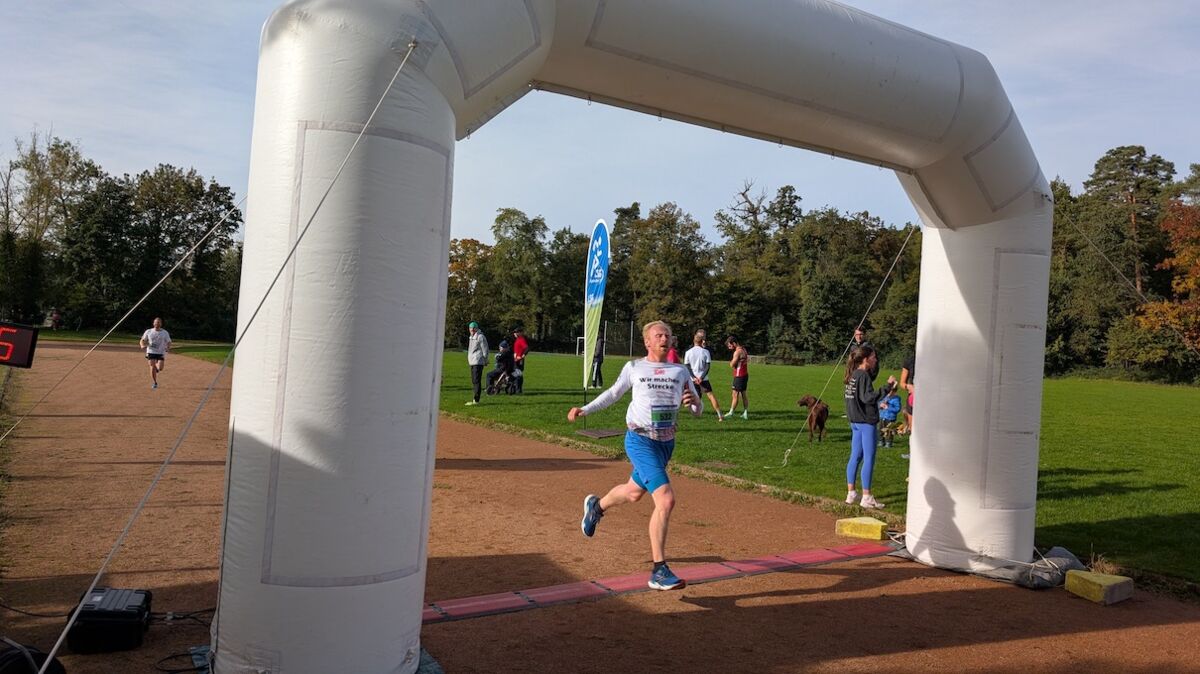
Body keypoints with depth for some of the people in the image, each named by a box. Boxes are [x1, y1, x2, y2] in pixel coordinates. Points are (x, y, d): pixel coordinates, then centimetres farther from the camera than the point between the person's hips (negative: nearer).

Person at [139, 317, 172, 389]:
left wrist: (168, 348, -16)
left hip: (161, 353, 0)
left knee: (160, 368, -12)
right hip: (151, 352, 0)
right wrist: (142, 345, -14)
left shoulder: (165, 333, 3)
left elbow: (168, 342, 6)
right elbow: (142, 340, 9)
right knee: (152, 367, -9)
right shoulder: (148, 331, 4)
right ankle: (154, 383, 5)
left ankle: (156, 368, 26)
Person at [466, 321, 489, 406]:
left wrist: (485, 360, -11)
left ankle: (476, 400, -13)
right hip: (472, 362, 10)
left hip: (478, 362, -10)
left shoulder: (480, 337, -10)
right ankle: (474, 399, 17)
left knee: (476, 381, -12)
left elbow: (485, 349, -11)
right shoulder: (471, 337, 19)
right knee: (474, 381, 12)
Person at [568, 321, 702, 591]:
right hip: (640, 441, -5)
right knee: (666, 500, -19)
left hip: (666, 443, 5)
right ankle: (659, 571, -14)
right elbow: (614, 393, 16)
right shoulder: (633, 368, 2)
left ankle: (596, 506, 55)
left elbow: (698, 411, 6)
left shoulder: (680, 371, 7)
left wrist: (695, 401, -17)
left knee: (634, 492, 23)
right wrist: (585, 409, 8)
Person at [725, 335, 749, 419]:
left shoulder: (737, 352, -18)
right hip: (745, 374, 9)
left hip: (739, 376, -9)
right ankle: (746, 413, 12)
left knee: (735, 395, -4)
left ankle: (731, 412, 0)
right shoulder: (743, 349, 11)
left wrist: (731, 361, 2)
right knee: (743, 395, 11)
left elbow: (732, 365, -19)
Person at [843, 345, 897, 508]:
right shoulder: (863, 375, -16)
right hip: (866, 421, -9)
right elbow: (868, 397, -25)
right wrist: (887, 387, -25)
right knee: (869, 459, -4)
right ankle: (866, 497, -1)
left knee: (855, 457, 13)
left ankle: (851, 493, 18)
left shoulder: (853, 375, 11)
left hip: (856, 421, 9)